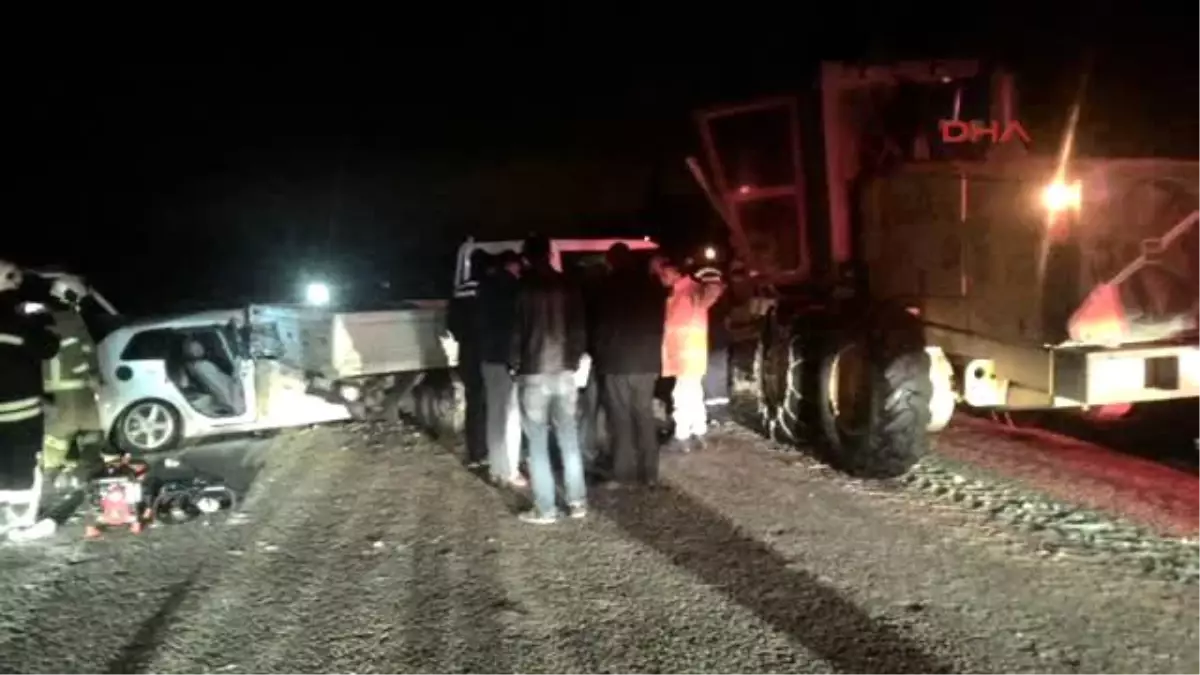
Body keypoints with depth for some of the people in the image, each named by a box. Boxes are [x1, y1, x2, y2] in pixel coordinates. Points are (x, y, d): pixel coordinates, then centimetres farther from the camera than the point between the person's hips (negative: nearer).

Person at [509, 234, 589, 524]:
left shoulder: (523, 288, -8)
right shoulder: (568, 286, 4)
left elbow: (516, 331, -6)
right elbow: (579, 329, 7)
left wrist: (514, 364, 8)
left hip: (534, 373, -4)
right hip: (564, 370, 4)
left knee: (538, 443, 2)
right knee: (569, 438, 12)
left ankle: (545, 509, 4)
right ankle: (577, 502, 15)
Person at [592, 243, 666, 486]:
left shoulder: (610, 287, -7)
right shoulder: (653, 285, 8)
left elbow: (601, 326, -4)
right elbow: (659, 324, 14)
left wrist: (599, 354, 8)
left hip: (617, 362, -4)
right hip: (647, 360, 5)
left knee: (621, 418, 0)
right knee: (645, 415, 9)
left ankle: (624, 473, 1)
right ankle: (649, 472, 11)